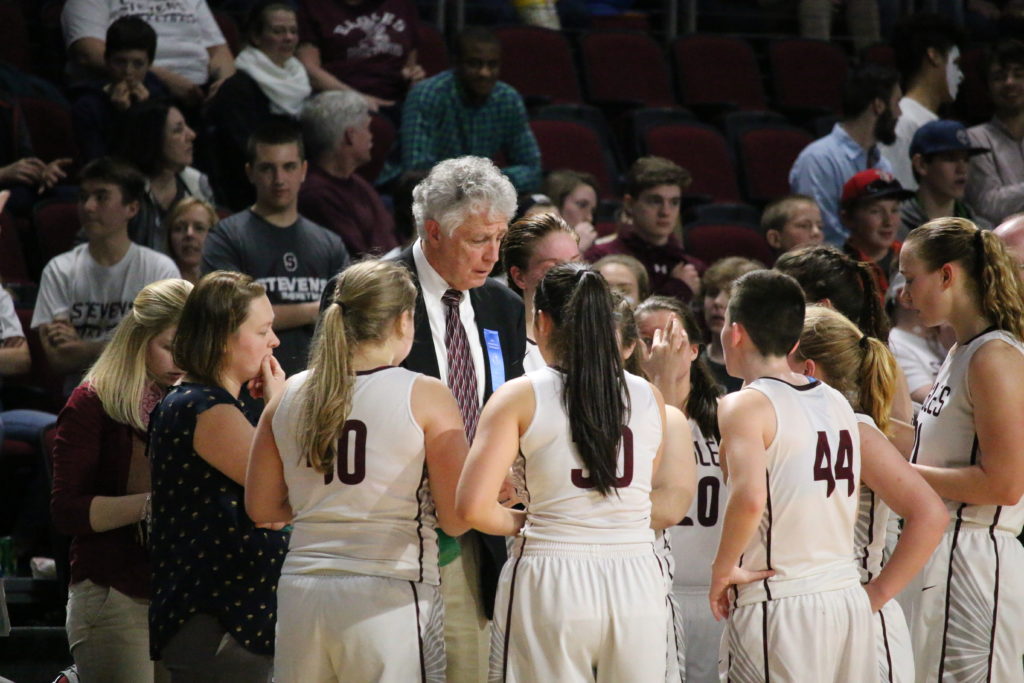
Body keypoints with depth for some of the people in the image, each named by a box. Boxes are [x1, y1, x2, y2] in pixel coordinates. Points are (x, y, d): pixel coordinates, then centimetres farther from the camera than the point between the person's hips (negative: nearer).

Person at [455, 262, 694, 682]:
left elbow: (473, 507, -11)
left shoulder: (522, 398, -3)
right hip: (637, 582, 3)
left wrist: (521, 523, 8)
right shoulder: (649, 398, 7)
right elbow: (668, 508, 13)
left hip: (550, 585, -3)